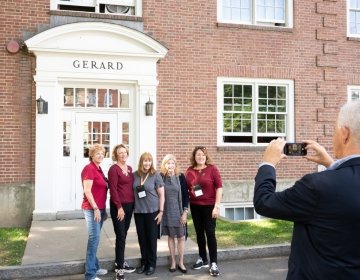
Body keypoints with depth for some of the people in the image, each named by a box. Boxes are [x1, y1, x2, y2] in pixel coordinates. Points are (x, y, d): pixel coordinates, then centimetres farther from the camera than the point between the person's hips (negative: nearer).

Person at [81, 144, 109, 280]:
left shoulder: (98, 169, 15)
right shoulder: (89, 168, -13)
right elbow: (87, 191, -19)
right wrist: (95, 208, -20)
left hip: (99, 208, 9)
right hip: (92, 209, -9)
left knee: (95, 238, 16)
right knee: (94, 238, -9)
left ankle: (94, 266, 27)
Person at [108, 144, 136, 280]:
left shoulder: (129, 168, 13)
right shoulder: (113, 169, -10)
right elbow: (113, 189, -14)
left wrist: (133, 202, 11)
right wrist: (119, 207, -17)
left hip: (130, 205, 7)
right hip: (119, 206, -7)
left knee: (124, 234, 14)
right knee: (121, 236, -5)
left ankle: (120, 262, 26)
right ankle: (119, 268, 2)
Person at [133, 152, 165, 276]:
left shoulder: (156, 175, -7)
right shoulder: (135, 175, 2)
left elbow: (161, 194, -5)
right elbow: (132, 192, 12)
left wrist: (161, 211, -8)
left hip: (152, 211, -3)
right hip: (138, 211, 3)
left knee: (151, 238, 5)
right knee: (141, 237, 11)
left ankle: (152, 264, 18)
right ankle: (144, 262, 26)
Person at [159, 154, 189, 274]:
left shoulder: (180, 177, -5)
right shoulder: (161, 177, -3)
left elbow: (186, 195, -5)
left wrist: (185, 212, -9)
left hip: (179, 211, -1)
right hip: (166, 212, 1)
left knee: (181, 237, 4)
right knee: (170, 237, 10)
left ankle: (181, 263, 17)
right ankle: (173, 262, 21)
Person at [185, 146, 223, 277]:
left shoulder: (212, 168, -6)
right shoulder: (189, 171, 3)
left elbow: (219, 187, -9)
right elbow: (186, 189, 9)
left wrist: (217, 206, -14)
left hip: (209, 206, -4)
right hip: (195, 206, 4)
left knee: (210, 233, -3)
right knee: (199, 233, 13)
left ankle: (214, 264, 4)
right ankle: (203, 259, 27)